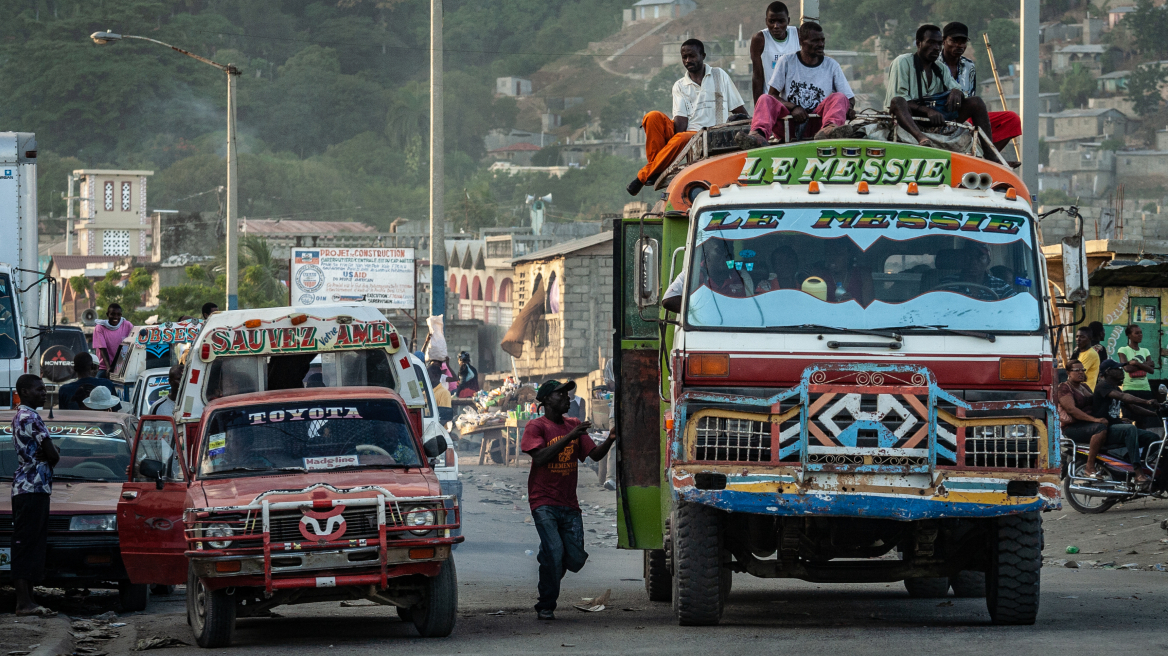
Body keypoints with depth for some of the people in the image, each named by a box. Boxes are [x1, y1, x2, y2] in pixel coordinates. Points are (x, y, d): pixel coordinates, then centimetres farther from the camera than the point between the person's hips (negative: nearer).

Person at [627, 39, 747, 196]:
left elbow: (740, 110, 12)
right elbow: (681, 119, 3)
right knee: (653, 117, -25)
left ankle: (644, 176, -29)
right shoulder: (680, 86, 18)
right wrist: (678, 133, -18)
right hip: (685, 132, 3)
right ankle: (655, 165, -27)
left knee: (681, 139, -37)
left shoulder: (719, 76, 14)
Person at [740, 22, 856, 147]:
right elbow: (773, 95, 5)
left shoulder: (831, 65, 13)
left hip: (815, 126, 0)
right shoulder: (787, 62, 11)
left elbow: (850, 98, 12)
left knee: (839, 98, -25)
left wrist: (848, 109, -13)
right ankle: (759, 135, -62)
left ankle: (829, 130, -63)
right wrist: (794, 107, -14)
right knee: (766, 100, -27)